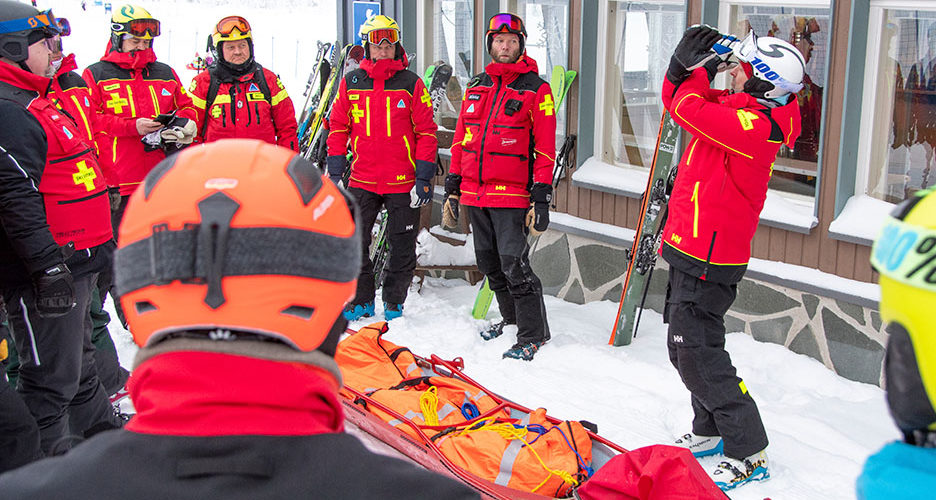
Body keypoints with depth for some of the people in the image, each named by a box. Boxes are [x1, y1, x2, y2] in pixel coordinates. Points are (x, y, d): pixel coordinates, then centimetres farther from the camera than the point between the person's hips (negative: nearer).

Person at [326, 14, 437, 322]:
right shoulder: (351, 83, 6)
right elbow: (338, 128, 10)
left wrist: (424, 177, -6)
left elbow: (426, 132, 0)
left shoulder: (412, 84, 0)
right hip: (362, 180, 2)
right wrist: (334, 172, 3)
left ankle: (394, 304, 22)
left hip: (403, 181, -1)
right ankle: (361, 301, 19)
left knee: (402, 247, 6)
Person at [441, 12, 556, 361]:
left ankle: (533, 334, 2)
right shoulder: (476, 87, 14)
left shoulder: (535, 89, -2)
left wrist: (541, 198, -12)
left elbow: (545, 148, -6)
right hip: (474, 193, 6)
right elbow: (460, 139, 17)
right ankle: (511, 318, 32)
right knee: (490, 265, 14)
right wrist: (452, 187, 13)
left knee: (514, 265, -9)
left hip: (512, 195, -6)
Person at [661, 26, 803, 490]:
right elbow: (679, 100, 17)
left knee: (699, 357, -6)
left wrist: (702, 69, -5)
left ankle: (748, 454, 5)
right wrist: (684, 64, -2)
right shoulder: (732, 107, 8)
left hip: (708, 261, -10)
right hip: (691, 250, 10)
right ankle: (712, 432, 35)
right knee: (686, 349, 19)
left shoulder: (755, 126, -22)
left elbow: (688, 108, -24)